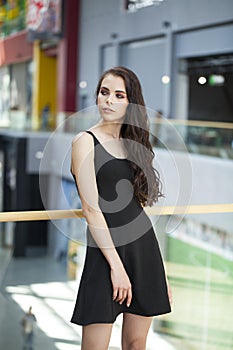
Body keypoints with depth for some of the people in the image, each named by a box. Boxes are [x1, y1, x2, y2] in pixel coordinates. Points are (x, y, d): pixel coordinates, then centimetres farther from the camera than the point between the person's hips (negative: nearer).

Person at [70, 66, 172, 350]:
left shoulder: (133, 145, 13)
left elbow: (137, 205, 14)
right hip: (106, 248, -5)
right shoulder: (85, 142, -3)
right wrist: (116, 266, -17)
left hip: (145, 245, 6)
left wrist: (160, 271, 12)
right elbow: (91, 209, -11)